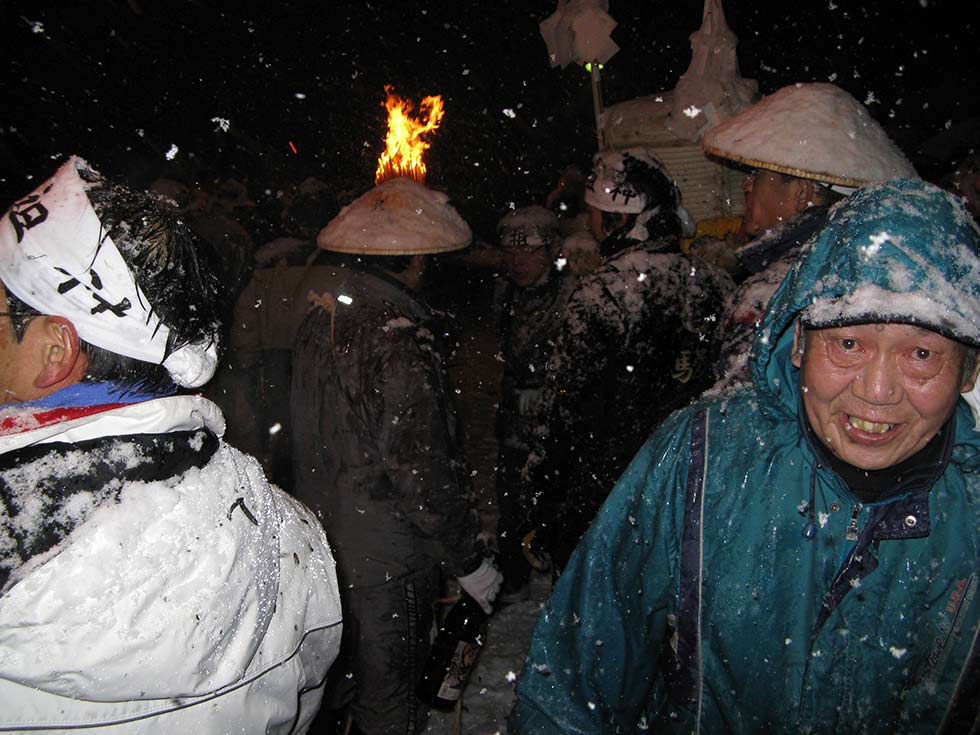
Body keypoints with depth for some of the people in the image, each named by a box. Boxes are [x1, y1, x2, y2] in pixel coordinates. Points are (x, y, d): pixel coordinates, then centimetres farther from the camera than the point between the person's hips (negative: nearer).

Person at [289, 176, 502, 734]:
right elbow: (424, 473, -24)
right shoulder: (402, 346, -26)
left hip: (323, 532, 8)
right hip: (387, 556, -7)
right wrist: (469, 561, -14)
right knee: (387, 683, 14)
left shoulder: (319, 322, -1)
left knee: (337, 670, 26)